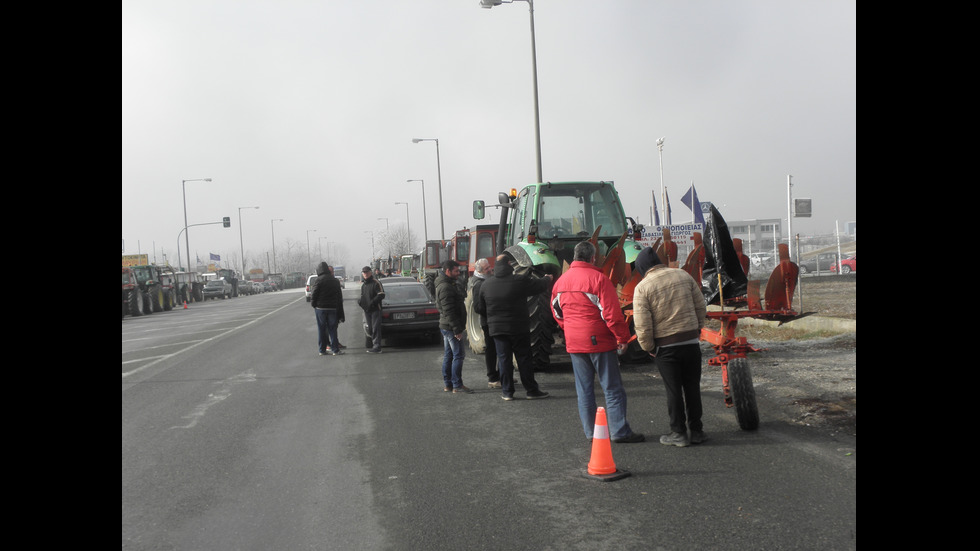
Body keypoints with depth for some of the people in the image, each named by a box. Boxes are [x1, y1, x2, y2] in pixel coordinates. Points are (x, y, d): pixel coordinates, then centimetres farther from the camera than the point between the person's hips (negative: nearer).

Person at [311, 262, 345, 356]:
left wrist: (313, 304, 7)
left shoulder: (318, 280, -8)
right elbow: (339, 296, 10)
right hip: (333, 308, 3)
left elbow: (314, 294, -11)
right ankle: (335, 349, 4)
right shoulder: (335, 281, 7)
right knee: (332, 329, 6)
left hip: (320, 307, -3)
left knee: (321, 329, 4)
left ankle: (322, 349, 5)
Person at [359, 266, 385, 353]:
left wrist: (372, 302, -23)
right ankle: (374, 345, 16)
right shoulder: (363, 284, 18)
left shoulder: (376, 283, -6)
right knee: (370, 329, 9)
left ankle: (377, 347, -12)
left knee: (376, 328, -10)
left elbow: (381, 295, -13)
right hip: (366, 310, 7)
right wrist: (359, 300, 6)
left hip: (375, 309, -7)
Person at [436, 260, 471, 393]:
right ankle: (457, 386, -5)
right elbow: (449, 311, -23)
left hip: (446, 326, 11)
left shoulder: (448, 285, 17)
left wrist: (459, 326, 22)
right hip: (450, 327, -11)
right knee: (458, 355, -8)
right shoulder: (446, 287, -18)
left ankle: (447, 384, 18)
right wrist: (457, 329, -23)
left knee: (448, 355, 13)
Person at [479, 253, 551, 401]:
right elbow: (539, 285, 1)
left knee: (503, 358, 7)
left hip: (496, 328, 3)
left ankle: (507, 391, 7)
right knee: (524, 358, 4)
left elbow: (482, 307, 11)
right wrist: (548, 279, 24)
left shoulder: (486, 284, 1)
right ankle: (532, 390, 9)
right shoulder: (520, 281, -11)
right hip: (519, 328, -3)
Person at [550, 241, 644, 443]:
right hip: (599, 342, -6)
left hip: (574, 343, 6)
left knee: (584, 389, 12)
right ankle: (619, 431, 1)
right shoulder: (598, 278, -13)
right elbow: (612, 313, -16)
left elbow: (556, 312, 18)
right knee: (612, 388, 1)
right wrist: (622, 337, -9)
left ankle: (591, 432, 15)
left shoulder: (561, 281, 8)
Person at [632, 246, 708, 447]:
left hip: (665, 346, -3)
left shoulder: (642, 287, -10)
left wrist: (648, 347, 0)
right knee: (692, 387, 13)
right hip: (691, 342, 3)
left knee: (673, 390, 7)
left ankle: (679, 433, 14)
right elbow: (701, 306, 7)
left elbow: (642, 325, -13)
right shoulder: (683, 275, 2)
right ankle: (696, 430, 20)